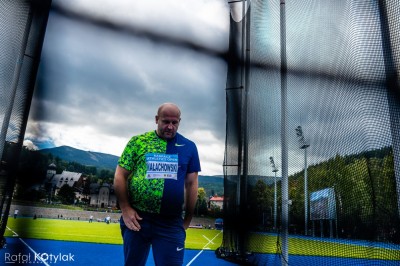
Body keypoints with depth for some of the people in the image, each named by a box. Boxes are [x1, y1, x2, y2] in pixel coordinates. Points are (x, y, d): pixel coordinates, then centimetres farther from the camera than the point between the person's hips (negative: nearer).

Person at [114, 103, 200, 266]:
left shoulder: (189, 147, 3)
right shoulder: (137, 142, 0)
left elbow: (191, 183, 7)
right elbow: (120, 176, 3)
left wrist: (187, 219, 6)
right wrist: (125, 209, -4)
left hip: (172, 223, 0)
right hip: (136, 218, 1)